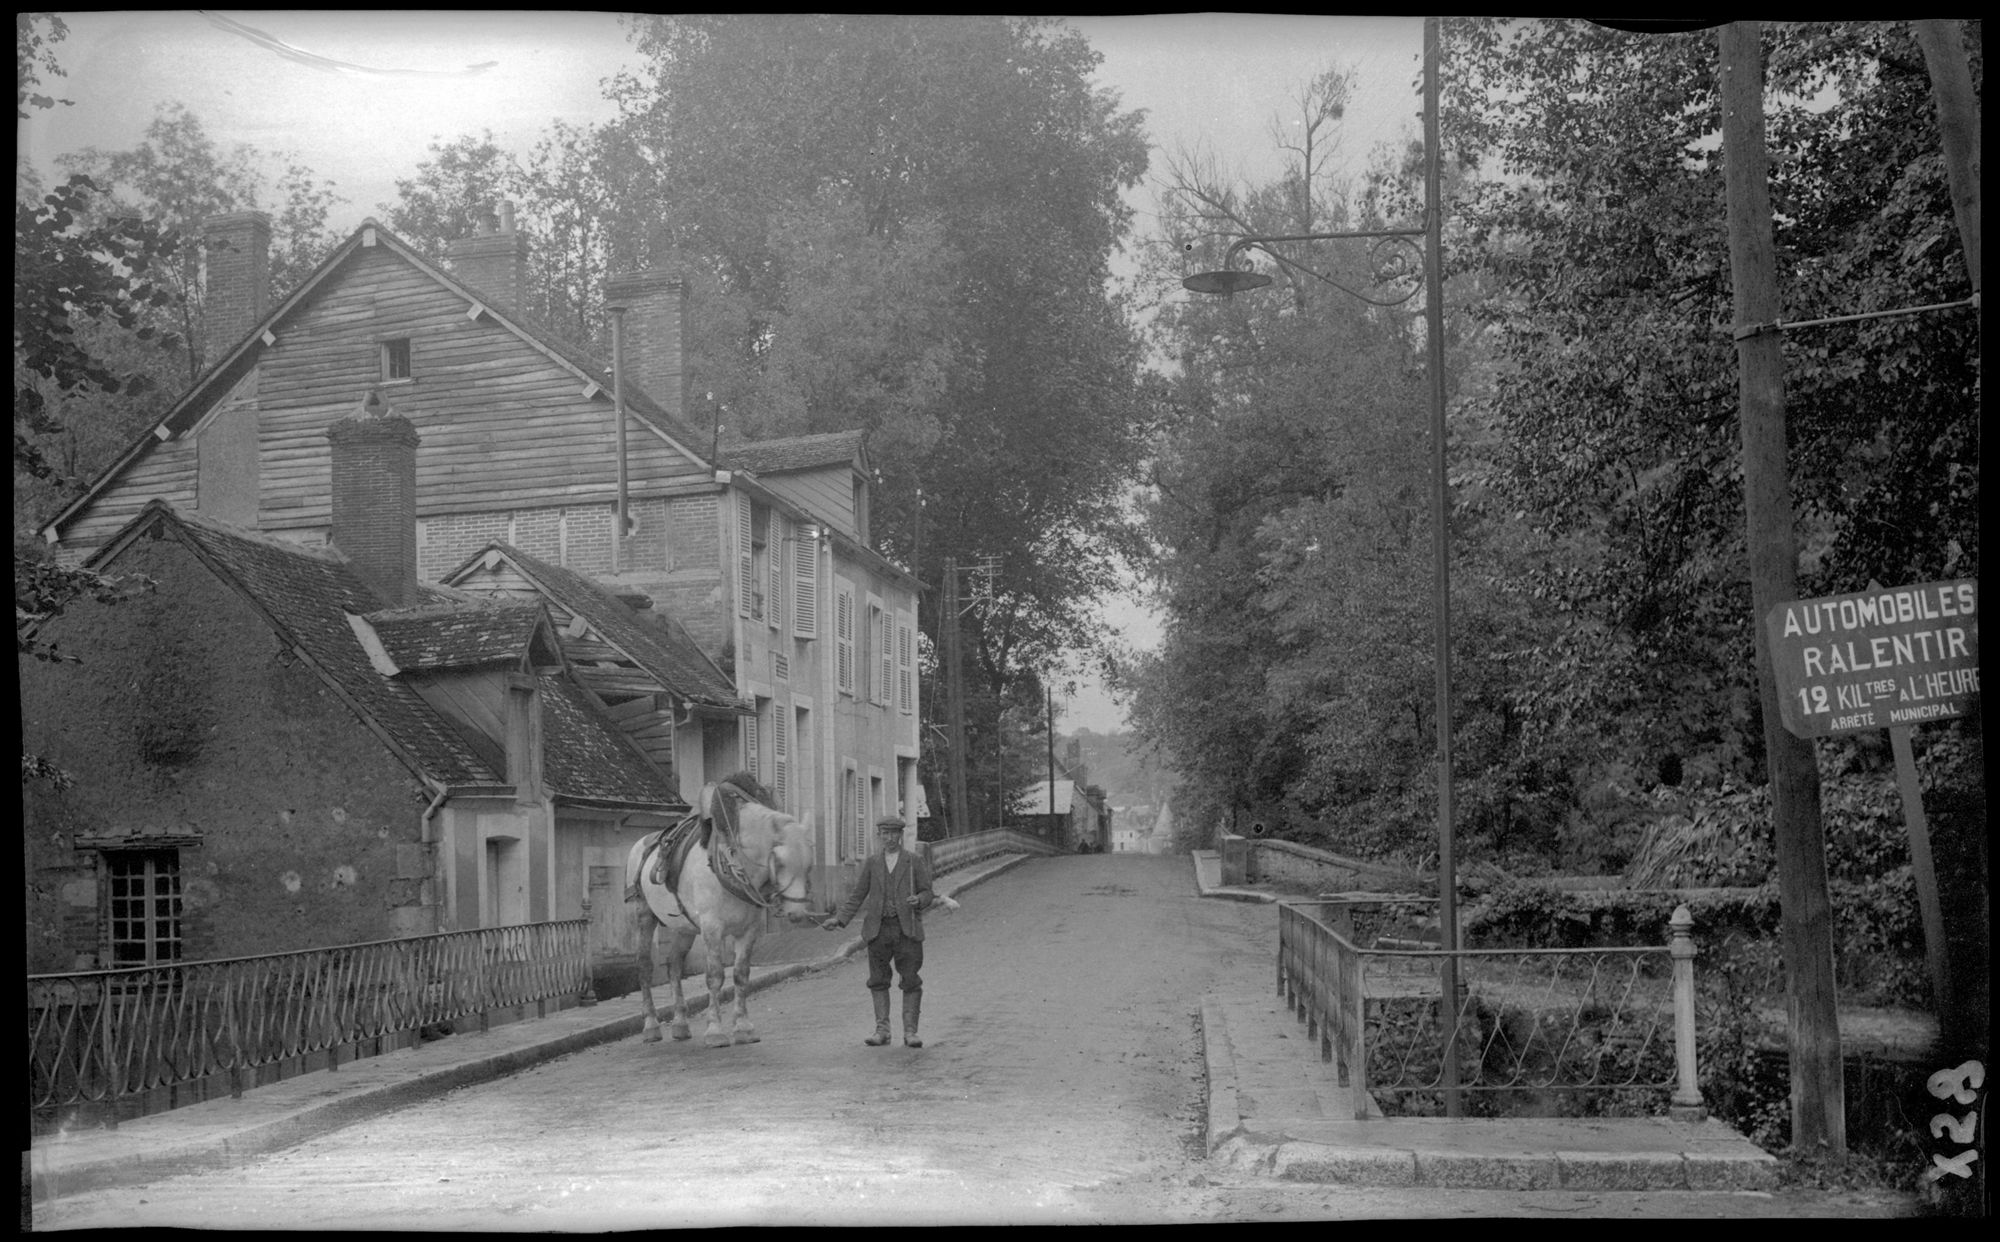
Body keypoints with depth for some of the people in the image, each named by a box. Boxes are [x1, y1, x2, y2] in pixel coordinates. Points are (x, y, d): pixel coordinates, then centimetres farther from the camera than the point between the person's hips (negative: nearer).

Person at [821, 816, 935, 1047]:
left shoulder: (915, 860, 5)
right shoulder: (872, 862, 11)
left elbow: (927, 892, 5)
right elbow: (858, 895, 14)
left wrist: (918, 900, -18)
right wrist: (839, 919, 5)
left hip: (907, 929, -2)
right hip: (878, 929, 2)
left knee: (911, 981, -3)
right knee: (878, 981, 3)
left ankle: (910, 1031, 1)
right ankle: (882, 1030, 9)